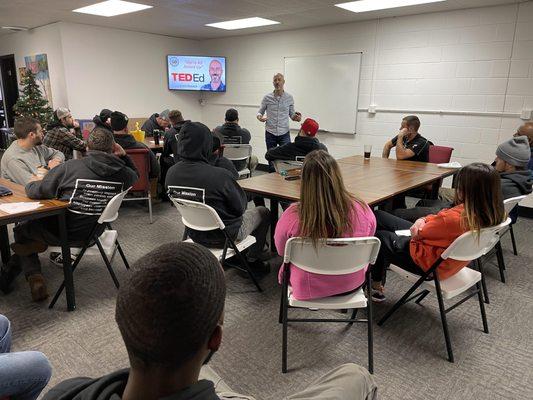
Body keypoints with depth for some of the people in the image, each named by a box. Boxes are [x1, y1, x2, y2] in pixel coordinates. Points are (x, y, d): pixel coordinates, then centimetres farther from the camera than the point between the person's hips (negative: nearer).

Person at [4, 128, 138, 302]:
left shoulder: (71, 166, -21)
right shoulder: (122, 172, -11)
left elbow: (35, 192, -14)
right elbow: (135, 175, 16)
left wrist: (31, 183, 8)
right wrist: (123, 156, 5)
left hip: (66, 233, -5)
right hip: (94, 233, 5)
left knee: (21, 229, 23)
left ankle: (34, 276, 18)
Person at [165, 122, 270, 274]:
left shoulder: (171, 173, -14)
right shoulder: (220, 175, -33)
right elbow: (240, 207, -18)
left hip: (194, 233, 6)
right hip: (225, 236, -6)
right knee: (263, 212, 20)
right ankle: (253, 259, 30)